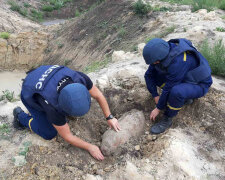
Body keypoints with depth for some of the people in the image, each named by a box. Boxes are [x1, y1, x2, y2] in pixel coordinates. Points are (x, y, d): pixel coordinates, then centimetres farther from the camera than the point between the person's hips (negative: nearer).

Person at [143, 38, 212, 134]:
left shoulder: (179, 61, -38)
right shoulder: (163, 53, -15)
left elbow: (169, 88, -30)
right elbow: (149, 75, -5)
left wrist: (158, 108, -18)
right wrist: (155, 95, -10)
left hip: (198, 85, -8)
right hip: (181, 79, 8)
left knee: (176, 92, -40)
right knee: (153, 74, -4)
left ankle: (167, 119, -11)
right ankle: (184, 97, 5)